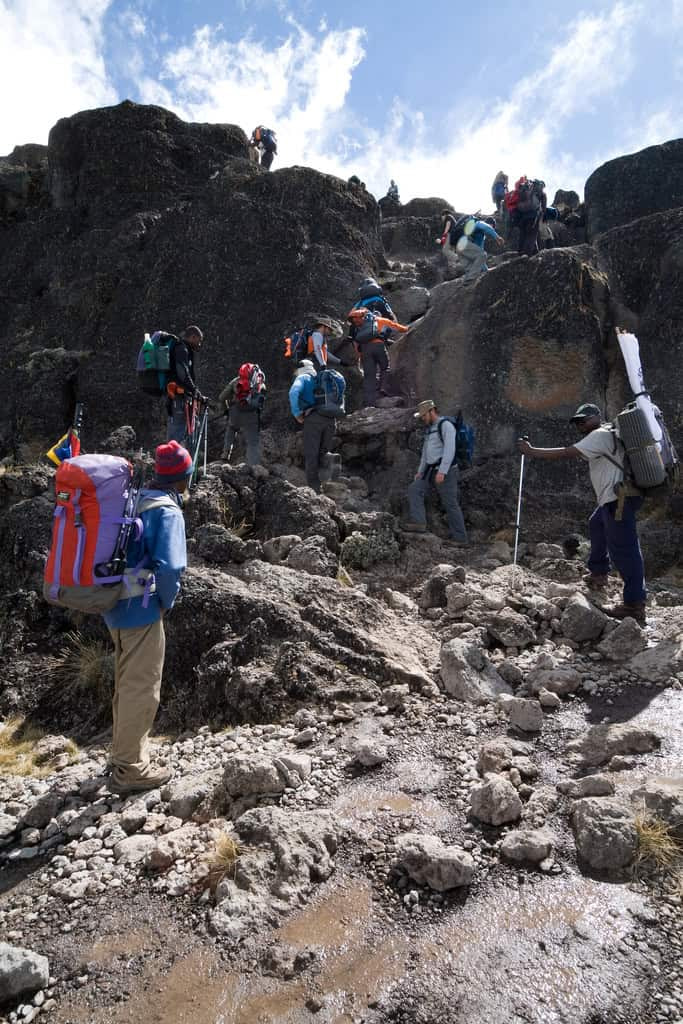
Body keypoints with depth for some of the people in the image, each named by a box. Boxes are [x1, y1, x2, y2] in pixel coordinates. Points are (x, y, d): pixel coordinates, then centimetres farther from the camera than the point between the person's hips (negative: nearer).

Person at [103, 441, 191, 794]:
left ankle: (123, 752, 38)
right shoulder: (169, 512, -18)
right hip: (142, 610, -8)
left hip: (117, 606, 8)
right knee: (141, 689, 5)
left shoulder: (135, 501, 6)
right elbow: (169, 567, -31)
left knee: (126, 683, 22)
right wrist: (166, 601, -12)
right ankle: (129, 769, 16)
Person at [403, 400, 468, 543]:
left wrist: (442, 471, -30)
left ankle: (460, 538, 4)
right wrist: (420, 471, 16)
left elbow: (449, 449, -23)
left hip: (446, 472, -9)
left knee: (450, 505, -4)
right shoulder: (430, 429, 18)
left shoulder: (446, 425, -12)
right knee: (414, 489, -8)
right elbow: (426, 452, 24)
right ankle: (419, 523, -16)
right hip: (432, 471, 9)